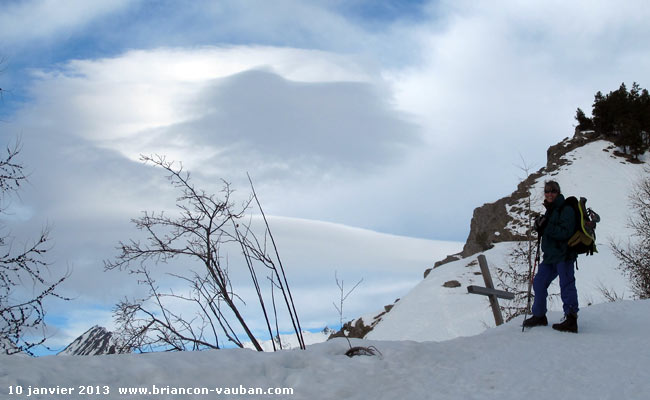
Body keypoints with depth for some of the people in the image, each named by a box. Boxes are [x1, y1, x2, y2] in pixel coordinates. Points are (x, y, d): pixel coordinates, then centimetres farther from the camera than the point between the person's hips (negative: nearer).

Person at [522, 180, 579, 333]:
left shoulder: (566, 209, -11)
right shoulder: (550, 210, 17)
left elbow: (566, 232, -21)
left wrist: (546, 227, -24)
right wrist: (539, 227, 1)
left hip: (564, 255, -10)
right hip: (550, 255, 10)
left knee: (567, 285, -11)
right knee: (539, 283, 13)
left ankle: (571, 319, -10)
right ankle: (539, 316, 26)